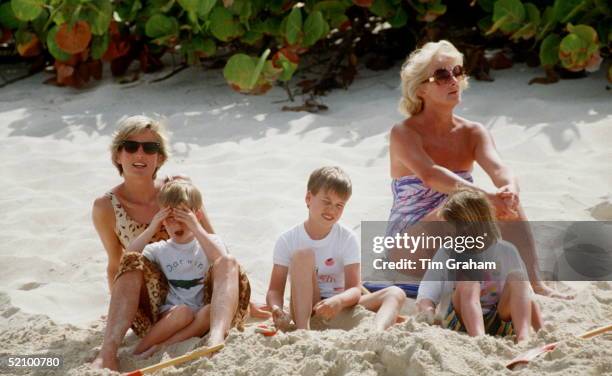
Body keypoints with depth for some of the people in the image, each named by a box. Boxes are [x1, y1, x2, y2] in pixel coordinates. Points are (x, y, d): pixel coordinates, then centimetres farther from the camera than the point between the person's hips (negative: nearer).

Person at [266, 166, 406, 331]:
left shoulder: (347, 238, -3)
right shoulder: (287, 240, -4)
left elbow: (355, 289, -12)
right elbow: (275, 289, -7)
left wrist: (339, 301, -36)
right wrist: (277, 309, -32)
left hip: (338, 310, 2)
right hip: (305, 308, -2)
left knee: (396, 294, -20)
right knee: (302, 255, -24)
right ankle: (302, 330, -38)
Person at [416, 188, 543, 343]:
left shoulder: (506, 252, 6)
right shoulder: (446, 253, 4)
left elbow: (527, 298, 4)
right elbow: (425, 298, -7)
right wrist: (431, 320, -30)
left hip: (501, 323, 1)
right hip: (460, 323, -1)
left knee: (516, 277, -20)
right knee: (468, 279, -26)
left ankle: (523, 336, -38)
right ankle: (478, 339, -47)